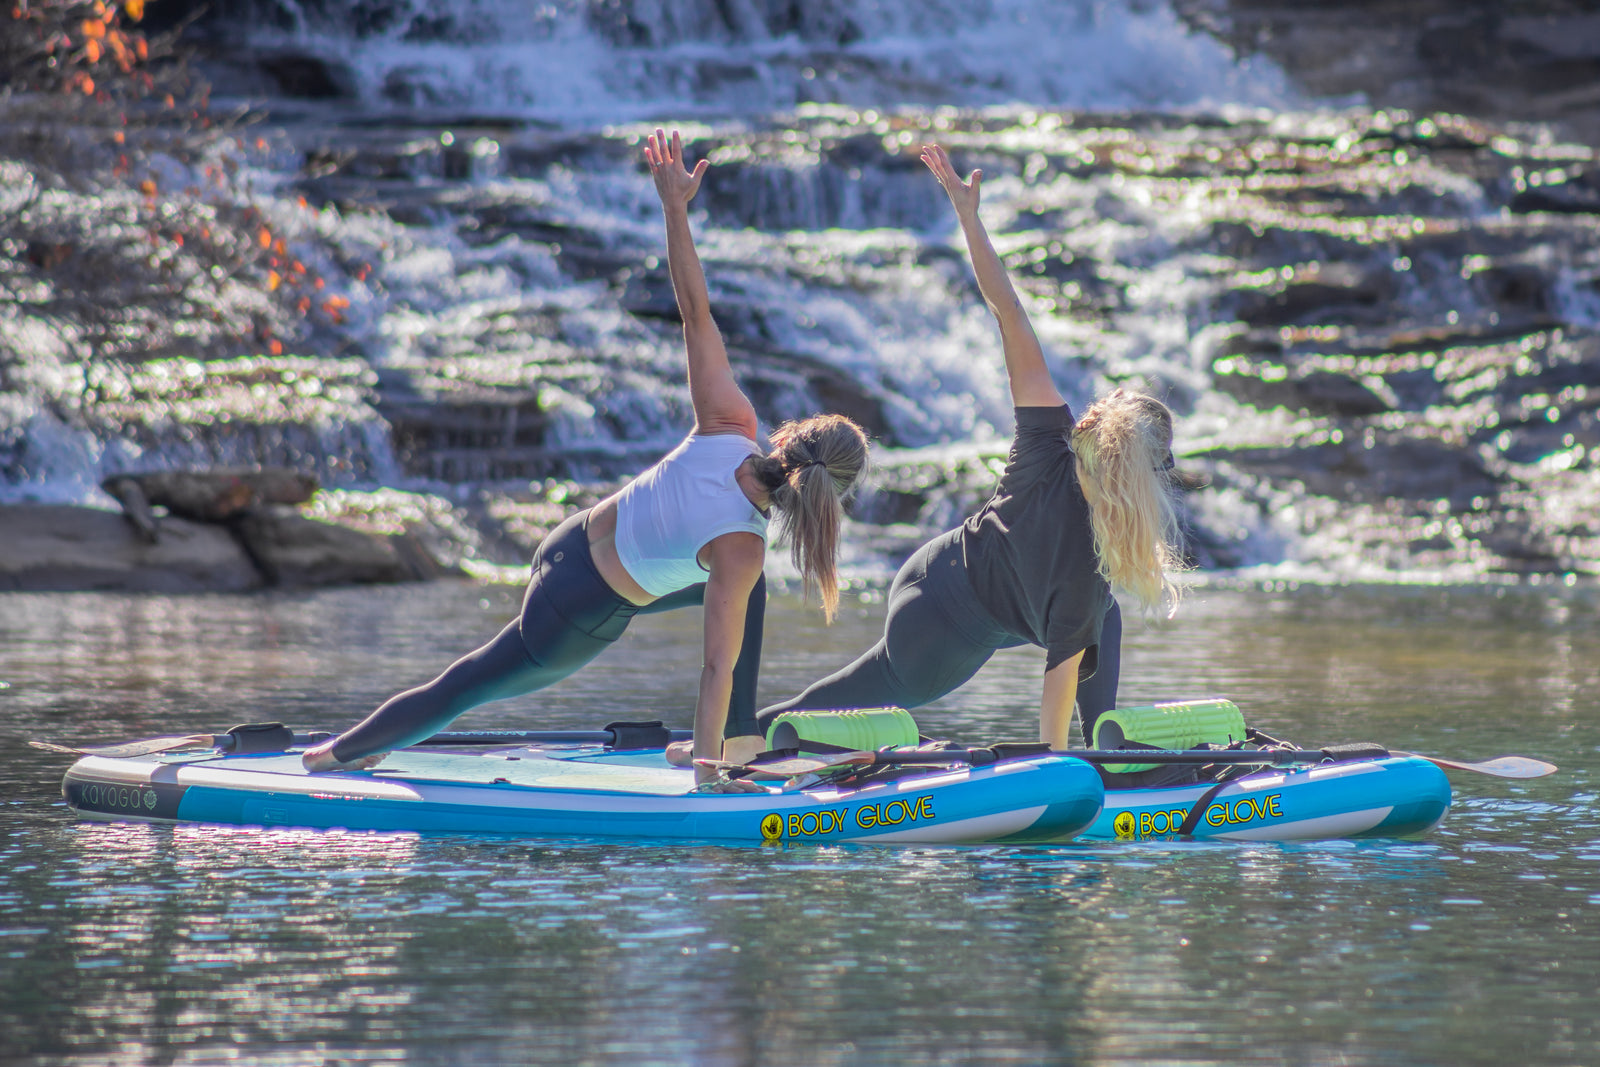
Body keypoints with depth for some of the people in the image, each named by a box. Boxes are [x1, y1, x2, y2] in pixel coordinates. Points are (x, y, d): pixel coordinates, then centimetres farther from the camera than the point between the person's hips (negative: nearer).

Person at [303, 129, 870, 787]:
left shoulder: (727, 425, -22)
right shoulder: (738, 549, -34)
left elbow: (694, 312, -20)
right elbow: (718, 666, -29)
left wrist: (675, 205, -15)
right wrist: (705, 775, -22)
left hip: (572, 543, 7)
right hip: (580, 620, -6)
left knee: (746, 588, 20)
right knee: (470, 686, 17)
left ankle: (741, 740, 28)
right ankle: (341, 751, 38)